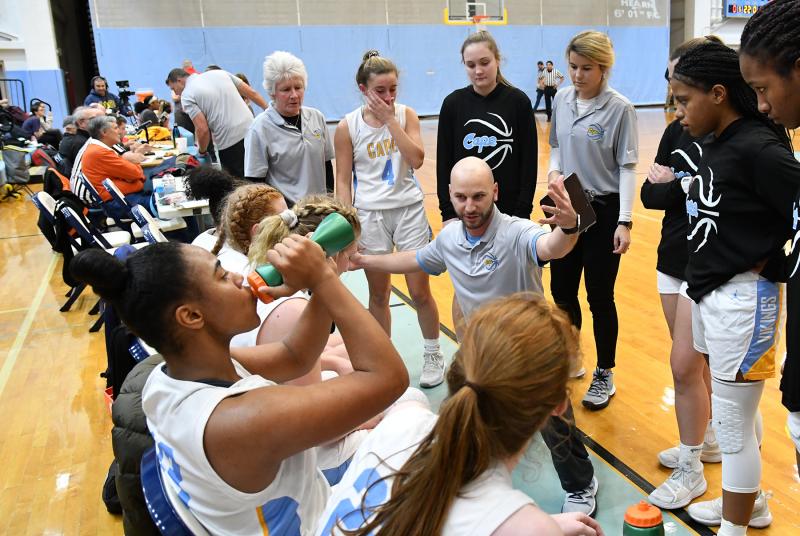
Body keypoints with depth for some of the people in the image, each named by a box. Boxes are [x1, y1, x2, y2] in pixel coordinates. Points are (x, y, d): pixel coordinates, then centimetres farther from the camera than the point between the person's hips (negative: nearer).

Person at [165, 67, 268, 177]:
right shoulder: (219, 73, 14)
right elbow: (252, 93, 13)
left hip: (230, 143, -6)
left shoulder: (186, 95, -3)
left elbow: (203, 129, -11)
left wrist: (201, 151, 7)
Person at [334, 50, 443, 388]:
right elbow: (343, 180, -1)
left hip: (409, 210, 1)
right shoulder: (348, 127, -3)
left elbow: (417, 160, -13)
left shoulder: (406, 115, 0)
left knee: (419, 291, 5)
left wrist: (391, 119, -14)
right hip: (370, 215, 0)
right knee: (379, 294, 9)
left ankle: (433, 355, 26)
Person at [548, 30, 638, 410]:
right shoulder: (562, 100, 3)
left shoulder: (619, 108, -12)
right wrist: (553, 170, -7)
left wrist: (624, 222, -16)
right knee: (561, 290, 12)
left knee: (599, 296, 4)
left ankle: (605, 374, 22)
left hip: (603, 210, -5)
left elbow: (627, 168, -11)